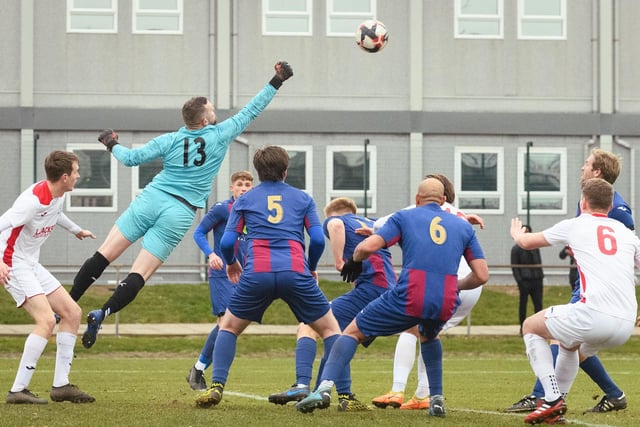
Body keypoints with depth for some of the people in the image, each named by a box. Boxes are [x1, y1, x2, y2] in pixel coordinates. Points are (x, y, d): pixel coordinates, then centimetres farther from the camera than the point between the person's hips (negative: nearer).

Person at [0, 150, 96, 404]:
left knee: (72, 313, 8)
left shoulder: (58, 195, 4)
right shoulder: (33, 200, -24)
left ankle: (61, 385, 10)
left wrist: (75, 229, 47)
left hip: (32, 265, 10)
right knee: (47, 319, -23)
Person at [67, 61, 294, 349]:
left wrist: (112, 145, 24)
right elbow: (250, 111, 9)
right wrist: (276, 82, 16)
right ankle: (101, 314, -24)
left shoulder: (170, 141, 3)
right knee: (138, 276, -5)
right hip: (179, 214, -1)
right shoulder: (220, 135, 2)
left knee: (103, 257, 3)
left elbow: (131, 158, 5)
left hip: (150, 200, 1)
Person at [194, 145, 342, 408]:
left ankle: (217, 387, 2)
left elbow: (227, 242, 12)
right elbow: (318, 239, 8)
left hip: (256, 273, 0)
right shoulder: (302, 198, 19)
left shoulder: (244, 200, 19)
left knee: (228, 327, 21)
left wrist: (231, 263, 34)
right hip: (295, 273, 0)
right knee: (330, 329, 13)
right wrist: (311, 268, 26)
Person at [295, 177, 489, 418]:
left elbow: (368, 247, -1)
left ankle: (324, 388, -6)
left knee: (353, 332, 14)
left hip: (409, 299, -3)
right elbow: (482, 276, 14)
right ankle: (437, 399, 28)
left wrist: (354, 260, 21)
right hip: (445, 305, 3)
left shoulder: (404, 217, 13)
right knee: (428, 335, 39)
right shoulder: (463, 227, 20)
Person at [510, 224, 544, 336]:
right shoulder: (516, 249, 1)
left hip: (536, 280, 4)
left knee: (538, 304, 1)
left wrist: (541, 276, 7)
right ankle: (522, 328, 7)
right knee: (523, 304, 1)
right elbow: (514, 267, -3)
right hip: (524, 281, -4)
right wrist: (519, 280, -12)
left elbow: (539, 263, 18)